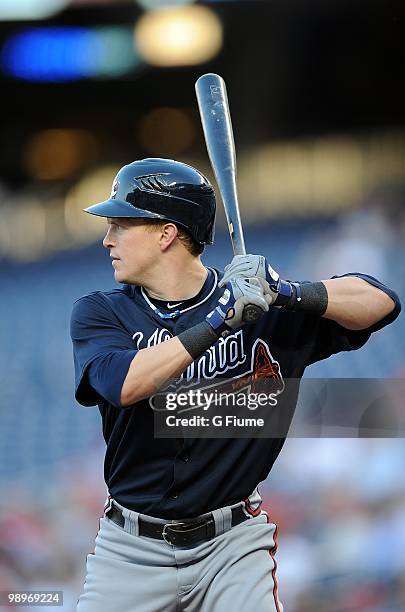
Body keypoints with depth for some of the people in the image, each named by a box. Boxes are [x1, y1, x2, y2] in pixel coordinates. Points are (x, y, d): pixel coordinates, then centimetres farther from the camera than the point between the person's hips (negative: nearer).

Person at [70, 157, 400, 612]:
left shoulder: (256, 303, -1)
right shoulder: (99, 313, 0)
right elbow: (124, 384, -20)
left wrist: (291, 294, -23)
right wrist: (217, 322, -28)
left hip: (233, 545, -1)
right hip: (131, 552, 1)